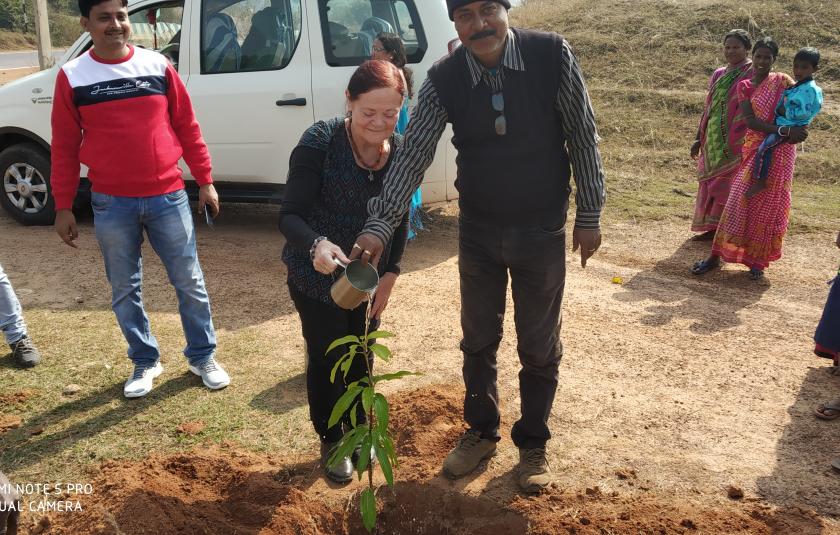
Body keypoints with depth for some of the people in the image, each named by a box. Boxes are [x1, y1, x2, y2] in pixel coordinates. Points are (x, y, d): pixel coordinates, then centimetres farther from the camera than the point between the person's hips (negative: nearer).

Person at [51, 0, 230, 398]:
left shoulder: (158, 66, 1)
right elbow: (64, 147, 3)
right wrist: (63, 206, 3)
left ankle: (202, 356, 24)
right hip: (111, 205, 0)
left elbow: (187, 128, 6)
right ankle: (145, 361, 28)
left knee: (190, 282, 7)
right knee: (125, 290, 10)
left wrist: (205, 182, 5)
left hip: (168, 197, 0)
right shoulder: (72, 77, -1)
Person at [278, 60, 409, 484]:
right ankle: (330, 440, 34)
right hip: (317, 278, -4)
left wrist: (390, 273, -2)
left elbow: (399, 220, 3)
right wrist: (316, 245, -45)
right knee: (325, 359, 10)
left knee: (360, 358, 18)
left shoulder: (401, 152, -8)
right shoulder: (319, 142, -22)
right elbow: (290, 215, -26)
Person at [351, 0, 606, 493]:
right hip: (477, 232, 2)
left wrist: (590, 214, -5)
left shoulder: (552, 55, -14)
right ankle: (481, 433, 38)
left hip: (541, 231, -1)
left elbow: (583, 136, -7)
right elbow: (413, 155, -13)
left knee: (540, 346, 12)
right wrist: (379, 226, -22)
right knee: (478, 340, 15)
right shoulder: (444, 80, -10)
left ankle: (534, 443, 33)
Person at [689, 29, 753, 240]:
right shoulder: (719, 75, 14)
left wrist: (735, 143, -20)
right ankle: (713, 227, 21)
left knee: (728, 184, -5)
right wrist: (699, 138, 15)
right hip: (713, 140, 7)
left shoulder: (753, 74, -8)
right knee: (711, 182, 11)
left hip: (736, 142, -7)